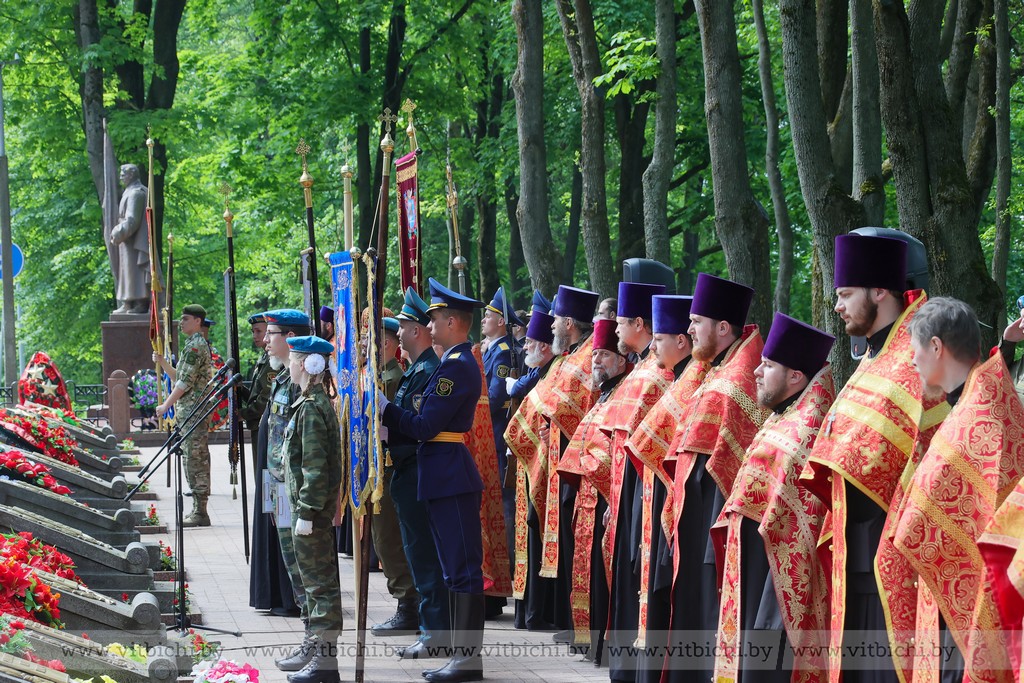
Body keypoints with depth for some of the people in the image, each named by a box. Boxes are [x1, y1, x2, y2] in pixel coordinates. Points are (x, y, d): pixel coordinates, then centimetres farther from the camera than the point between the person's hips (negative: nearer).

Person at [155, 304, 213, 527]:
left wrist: (166, 405, -13)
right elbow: (179, 377, 25)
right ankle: (198, 510, 14)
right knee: (195, 460, 11)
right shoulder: (195, 345, 20)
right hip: (190, 412, 11)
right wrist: (162, 362, 13)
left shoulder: (195, 346, -13)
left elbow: (185, 382, -18)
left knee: (195, 460, -9)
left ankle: (200, 513, -9)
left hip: (193, 412, -11)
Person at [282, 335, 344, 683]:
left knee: (319, 582, -6)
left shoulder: (311, 409, -17)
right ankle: (322, 653, 22)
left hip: (312, 505, -10)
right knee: (319, 580, 15)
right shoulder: (319, 403, 13)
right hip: (317, 507, 10)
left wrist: (306, 513, -20)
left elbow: (315, 465, -21)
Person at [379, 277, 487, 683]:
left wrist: (383, 406, -10)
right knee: (456, 568, 14)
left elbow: (425, 426, -20)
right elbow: (430, 423, 15)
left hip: (450, 477, -11)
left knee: (463, 567, -7)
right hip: (446, 476, 11)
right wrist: (389, 425, 5)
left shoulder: (455, 367, -17)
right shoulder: (461, 361, 16)